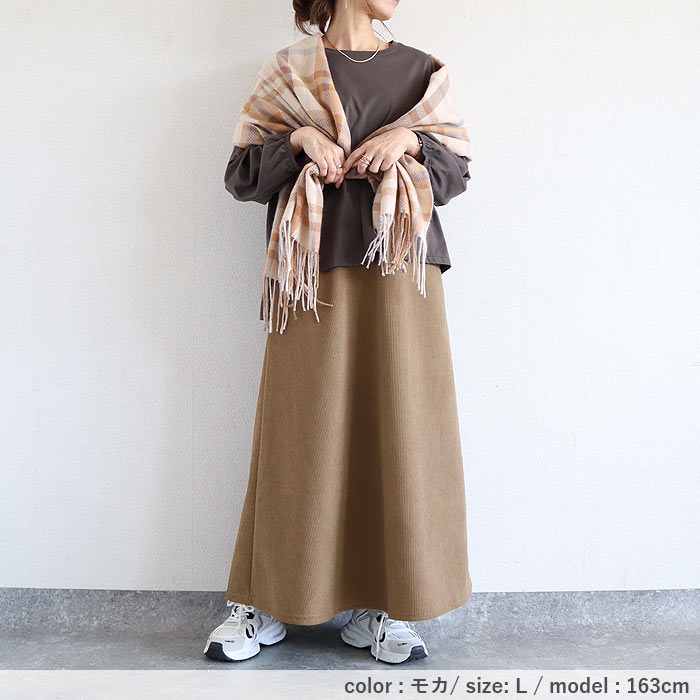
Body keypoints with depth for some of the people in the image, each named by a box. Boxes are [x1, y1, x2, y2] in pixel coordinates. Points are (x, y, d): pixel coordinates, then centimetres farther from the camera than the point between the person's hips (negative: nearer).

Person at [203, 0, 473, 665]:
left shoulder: (420, 70, 17)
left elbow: (457, 172, 12)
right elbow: (240, 176, 6)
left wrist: (410, 141, -6)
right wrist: (299, 138, -9)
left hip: (401, 271, 2)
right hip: (314, 276, -1)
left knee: (399, 430, -1)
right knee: (304, 434, -1)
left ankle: (383, 607, 13)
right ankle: (265, 605, 14)